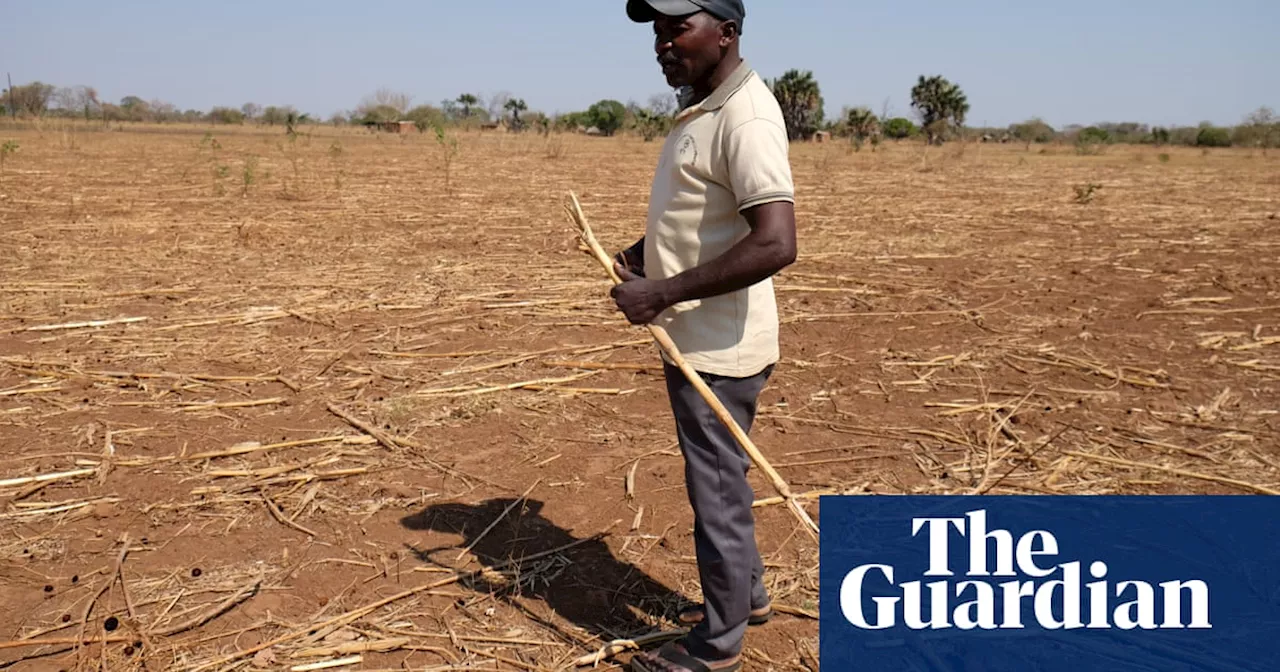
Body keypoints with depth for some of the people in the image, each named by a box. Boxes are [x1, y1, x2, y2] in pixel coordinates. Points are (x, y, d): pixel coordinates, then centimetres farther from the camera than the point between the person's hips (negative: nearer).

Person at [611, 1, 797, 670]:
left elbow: (776, 243, -31)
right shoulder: (701, 107, 11)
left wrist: (663, 293, -26)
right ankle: (746, 593, 43)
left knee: (716, 488, 5)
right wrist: (641, 254, 7)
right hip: (697, 339, 10)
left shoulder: (745, 118, -21)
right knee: (719, 478, 23)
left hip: (718, 348, -10)